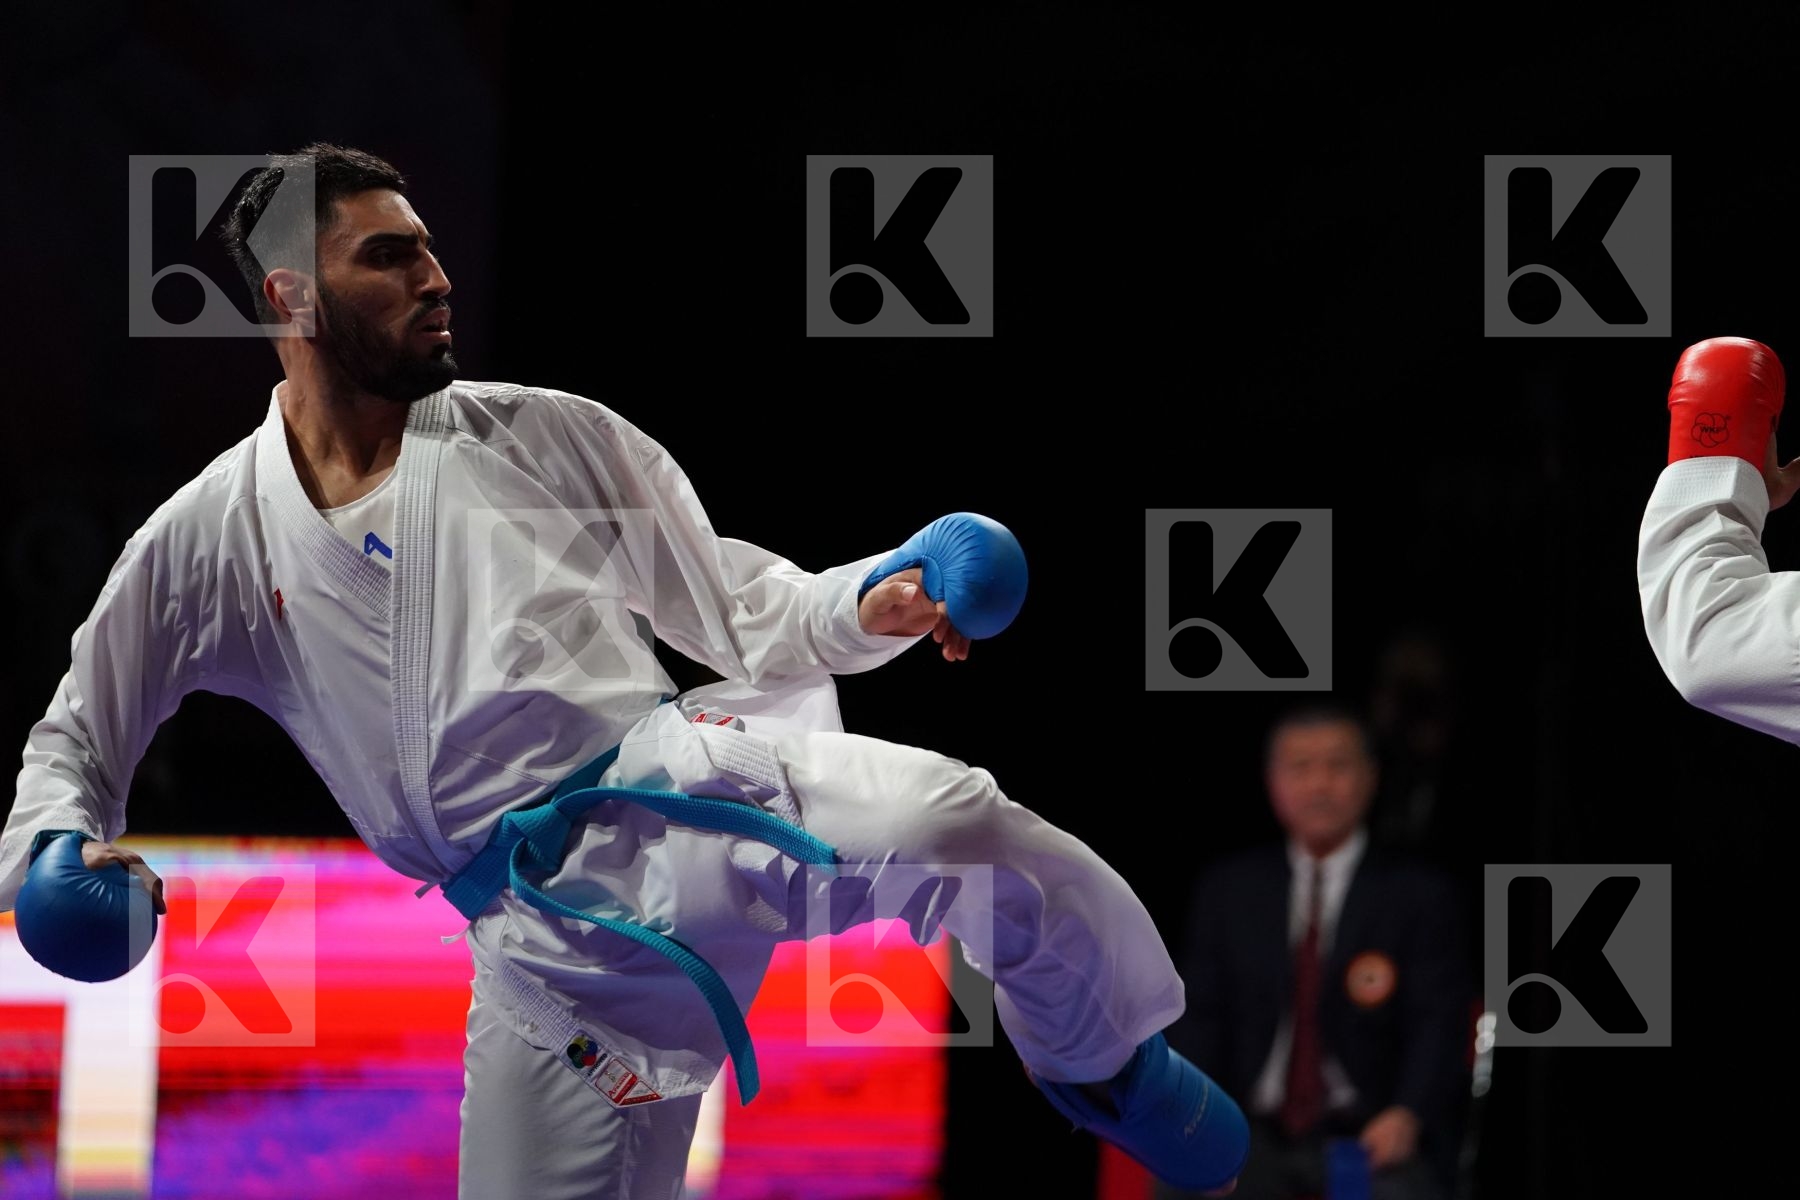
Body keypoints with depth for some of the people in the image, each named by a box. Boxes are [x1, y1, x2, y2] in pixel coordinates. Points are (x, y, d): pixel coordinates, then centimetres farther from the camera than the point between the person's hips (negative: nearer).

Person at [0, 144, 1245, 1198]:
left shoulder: (548, 438, 10)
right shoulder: (206, 543, 11)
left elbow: (736, 607, 15)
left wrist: (871, 605, -6)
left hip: (680, 783, -2)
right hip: (542, 938, 2)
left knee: (948, 819, -32)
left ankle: (1099, 1061, -6)